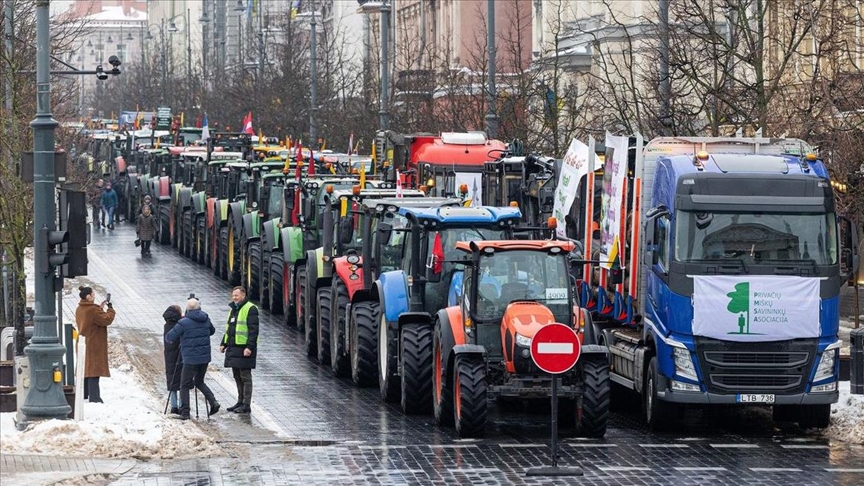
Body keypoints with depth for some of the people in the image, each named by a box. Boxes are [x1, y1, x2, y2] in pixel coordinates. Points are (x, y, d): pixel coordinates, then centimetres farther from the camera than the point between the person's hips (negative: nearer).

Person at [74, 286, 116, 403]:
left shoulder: (79, 309, 8)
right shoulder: (93, 310, -20)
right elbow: (106, 319, -20)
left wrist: (100, 308, 11)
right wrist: (110, 309, -5)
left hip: (83, 344, 9)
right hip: (94, 345, -9)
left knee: (85, 369, 17)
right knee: (94, 371, -7)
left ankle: (83, 395, 23)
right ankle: (94, 397, -8)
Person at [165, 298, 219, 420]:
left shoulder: (184, 323, -13)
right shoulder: (206, 320, 3)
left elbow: (169, 338, -9)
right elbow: (212, 331, 23)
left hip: (190, 359, -5)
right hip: (205, 358, 5)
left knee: (185, 385, 6)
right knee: (199, 381, 22)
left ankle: (185, 412, 2)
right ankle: (213, 402, 5)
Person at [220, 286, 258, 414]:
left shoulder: (250, 309, -10)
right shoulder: (234, 309, 18)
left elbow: (253, 330, -17)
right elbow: (228, 329, 27)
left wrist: (249, 347, -23)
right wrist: (224, 344, 19)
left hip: (244, 349, -9)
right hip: (233, 348, 9)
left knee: (245, 377, -6)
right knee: (237, 377, 13)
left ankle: (246, 405, -3)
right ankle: (240, 402, 21)